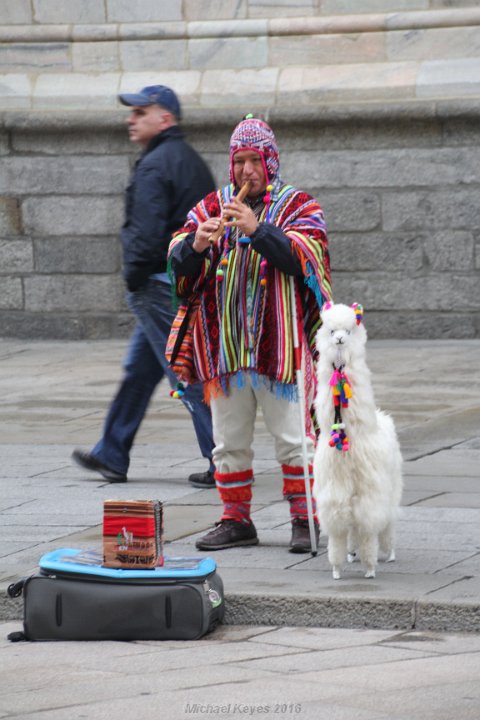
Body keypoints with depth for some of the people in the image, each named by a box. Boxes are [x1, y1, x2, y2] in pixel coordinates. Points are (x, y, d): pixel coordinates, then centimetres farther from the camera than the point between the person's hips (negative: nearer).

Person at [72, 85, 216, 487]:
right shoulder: (193, 162, 15)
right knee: (139, 371, 17)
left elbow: (147, 232, -23)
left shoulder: (154, 166, -15)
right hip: (192, 282, 10)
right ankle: (112, 457, 26)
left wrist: (134, 278, -11)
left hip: (160, 287, -10)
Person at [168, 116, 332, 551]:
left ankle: (304, 520, 5)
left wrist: (257, 229, -24)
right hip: (224, 347, 4)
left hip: (278, 347, -4)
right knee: (229, 442, 9)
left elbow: (305, 255, -15)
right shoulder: (212, 207, 12)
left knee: (293, 439, -3)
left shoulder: (298, 206, 3)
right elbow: (177, 263, 4)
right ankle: (236, 520, 17)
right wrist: (196, 244, -19)